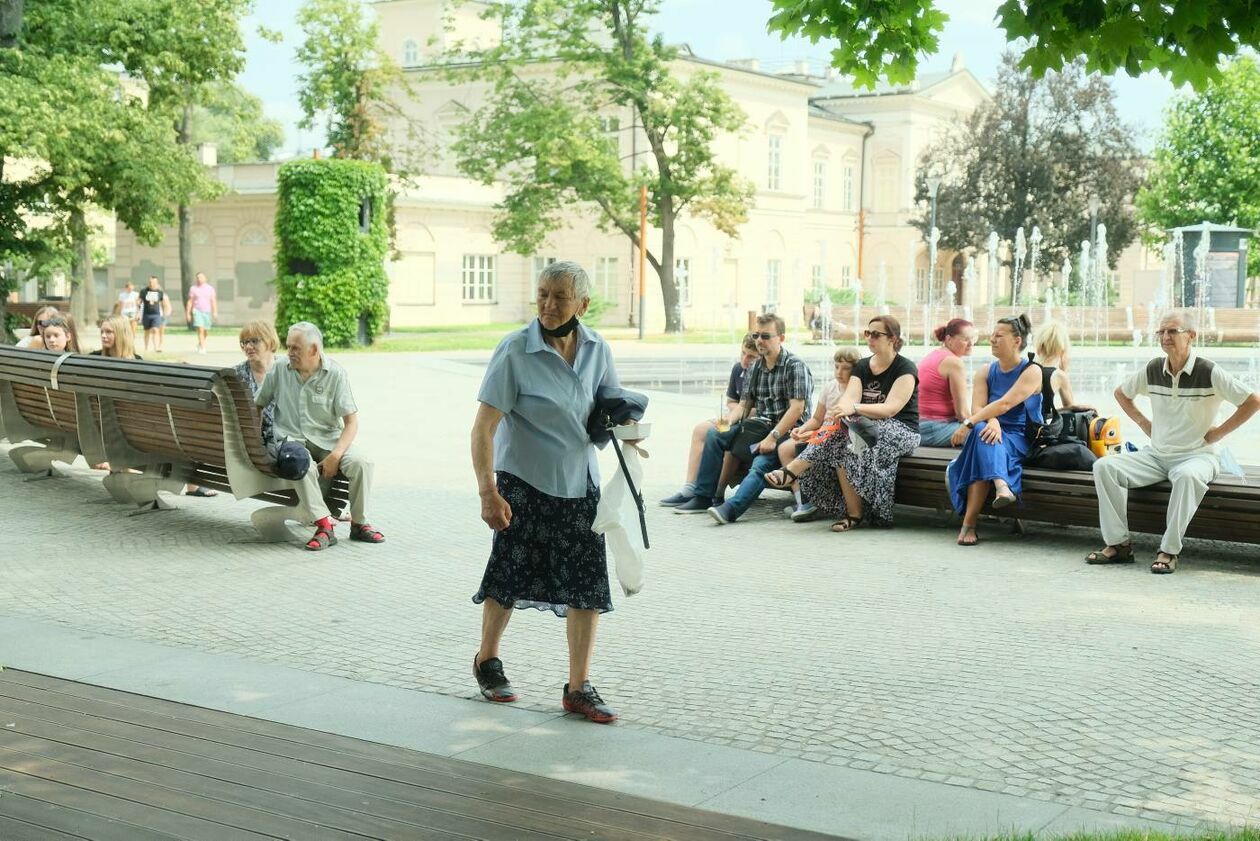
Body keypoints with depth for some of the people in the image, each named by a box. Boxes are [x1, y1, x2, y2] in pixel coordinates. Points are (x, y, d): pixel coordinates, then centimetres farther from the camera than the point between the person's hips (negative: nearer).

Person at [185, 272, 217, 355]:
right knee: (200, 329, -16)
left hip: (207, 311, 2)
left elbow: (213, 301, 1)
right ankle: (202, 348, -16)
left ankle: (199, 344, 34)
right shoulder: (193, 288, 5)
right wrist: (188, 313, 2)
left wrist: (215, 312, -10)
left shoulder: (210, 288, 7)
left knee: (206, 331, 9)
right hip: (197, 311, -2)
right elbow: (190, 302, 7)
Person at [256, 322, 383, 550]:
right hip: (292, 439, 0)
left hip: (328, 438, 0)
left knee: (361, 464, -26)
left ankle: (359, 524, -9)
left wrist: (335, 456, -20)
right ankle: (324, 526, -33)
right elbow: (258, 405, 16)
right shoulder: (279, 369, 3)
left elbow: (351, 421, -7)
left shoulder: (335, 374, -4)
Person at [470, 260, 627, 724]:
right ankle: (486, 661, 33)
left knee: (588, 583, 1)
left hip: (579, 484, 4)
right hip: (523, 482, -4)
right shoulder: (515, 351, -15)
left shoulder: (597, 349, 0)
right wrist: (487, 492, -25)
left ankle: (579, 689, 11)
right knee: (512, 575, 7)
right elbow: (483, 428, -17)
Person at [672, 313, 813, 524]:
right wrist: (728, 421, -8)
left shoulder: (795, 366, -8)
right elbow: (744, 405, 15)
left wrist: (773, 437, -24)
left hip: (787, 431, -7)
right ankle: (703, 497, -6)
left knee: (761, 464, -33)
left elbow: (797, 408, -16)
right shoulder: (755, 368, 14)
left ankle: (731, 509, -52)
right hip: (760, 427, 8)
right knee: (714, 434, -6)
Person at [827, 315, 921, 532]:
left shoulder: (905, 369, -5)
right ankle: (853, 513, -25)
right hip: (869, 428, 5)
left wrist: (855, 408, -34)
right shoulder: (861, 366, 14)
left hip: (902, 431, -5)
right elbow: (849, 397, -3)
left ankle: (855, 514, -25)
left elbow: (891, 408, -19)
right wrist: (841, 410, -29)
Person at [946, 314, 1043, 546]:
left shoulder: (1031, 372, -3)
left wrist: (968, 424, -27)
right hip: (993, 433, 4)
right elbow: (977, 407, -2)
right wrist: (992, 422, -26)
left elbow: (1005, 403, -18)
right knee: (982, 432, -34)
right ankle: (1002, 486, -58)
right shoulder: (986, 372, 13)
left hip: (1020, 440, -4)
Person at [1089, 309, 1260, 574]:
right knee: (1104, 466, -15)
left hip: (1198, 455, -5)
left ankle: (1169, 551, -30)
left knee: (1187, 476, -41)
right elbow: (1121, 393, 24)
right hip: (1156, 454, 5)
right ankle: (1118, 544, -15)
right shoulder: (1153, 370, 5)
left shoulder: (1209, 373, -10)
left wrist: (1218, 432, -9)